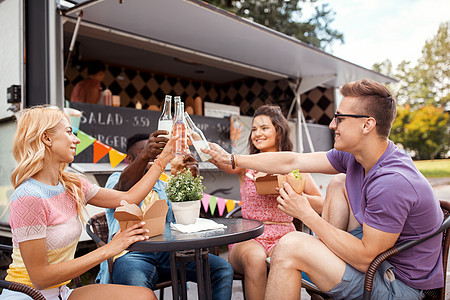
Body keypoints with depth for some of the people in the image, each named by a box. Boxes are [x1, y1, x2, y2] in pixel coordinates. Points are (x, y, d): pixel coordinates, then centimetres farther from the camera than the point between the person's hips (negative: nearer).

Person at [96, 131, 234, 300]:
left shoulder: (165, 187, 26)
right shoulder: (116, 179, 13)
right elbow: (123, 188, -14)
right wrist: (145, 156, -33)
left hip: (168, 252, 5)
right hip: (131, 252, -4)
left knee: (223, 270, -15)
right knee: (136, 285, -40)